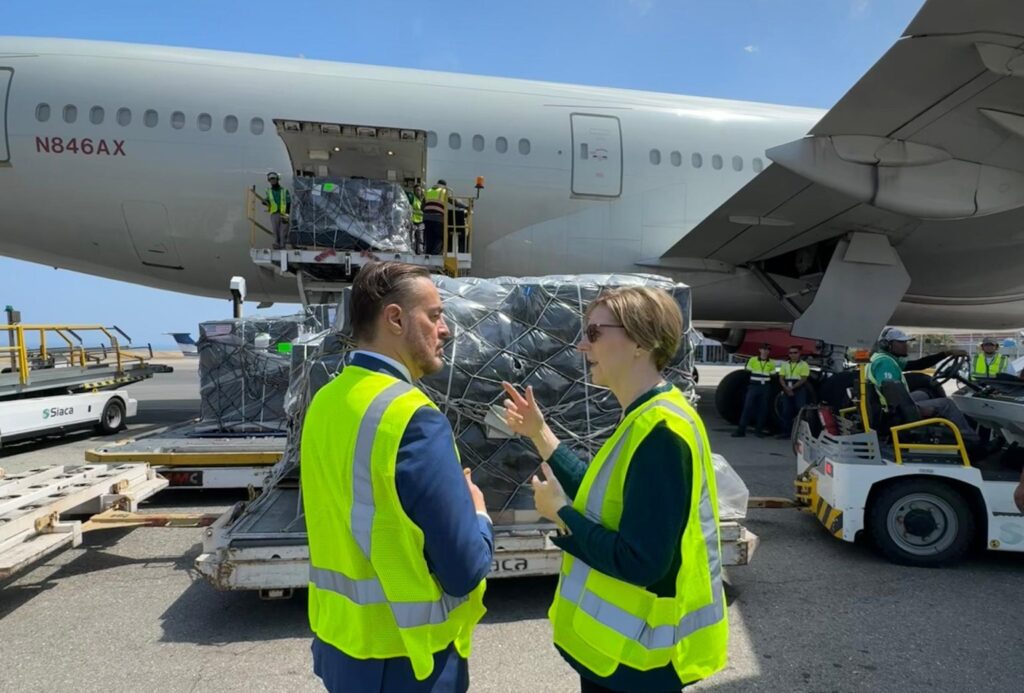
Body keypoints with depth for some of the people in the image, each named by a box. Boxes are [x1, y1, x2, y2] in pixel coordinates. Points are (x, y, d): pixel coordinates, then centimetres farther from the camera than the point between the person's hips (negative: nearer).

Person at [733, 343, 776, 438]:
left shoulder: (771, 363, 7)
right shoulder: (753, 360, 3)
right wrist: (748, 384, -2)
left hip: (766, 388, 2)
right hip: (753, 386, -2)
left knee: (763, 409, 3)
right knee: (747, 407, -6)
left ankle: (759, 430, 13)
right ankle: (741, 430, -6)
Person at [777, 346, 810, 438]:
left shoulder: (804, 365, -1)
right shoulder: (785, 365, 13)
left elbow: (803, 379, -9)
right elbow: (781, 378, 7)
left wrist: (792, 387, -15)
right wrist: (786, 388, -10)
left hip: (799, 390, -4)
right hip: (787, 391, 5)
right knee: (786, 411, 5)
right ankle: (786, 432, 9)